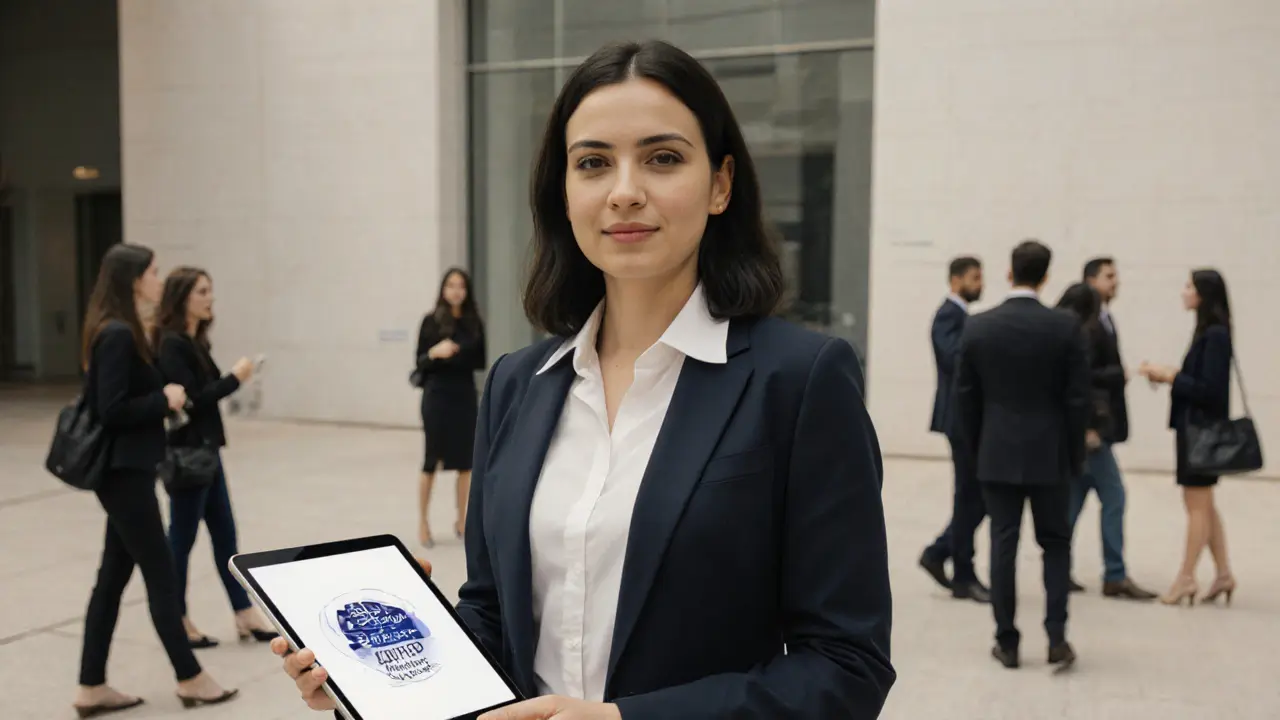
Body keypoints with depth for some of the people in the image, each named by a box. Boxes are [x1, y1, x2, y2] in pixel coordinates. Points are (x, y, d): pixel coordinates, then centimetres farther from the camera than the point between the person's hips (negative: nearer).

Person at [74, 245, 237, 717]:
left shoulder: (122, 332, 12)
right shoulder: (118, 334, -18)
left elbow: (113, 398, 12)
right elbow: (111, 410, -22)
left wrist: (162, 401, 1)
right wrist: (165, 400, -13)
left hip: (126, 470, 10)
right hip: (124, 473, -10)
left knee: (113, 577, 13)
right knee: (161, 576, 1)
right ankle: (190, 680, 14)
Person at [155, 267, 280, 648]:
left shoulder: (194, 342, 12)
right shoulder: (171, 345, -15)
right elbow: (189, 400, -20)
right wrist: (234, 378, -14)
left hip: (205, 450, 9)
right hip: (186, 454, -9)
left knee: (224, 533, 11)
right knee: (183, 536, 2)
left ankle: (246, 616, 18)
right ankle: (177, 621, 16)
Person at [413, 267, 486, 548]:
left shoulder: (474, 323, 5)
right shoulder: (431, 321, -3)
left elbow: (480, 362, 7)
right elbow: (420, 363, -3)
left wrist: (456, 357, -9)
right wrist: (434, 353, -22)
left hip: (465, 394, 3)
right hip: (437, 395, -3)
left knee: (466, 461, 7)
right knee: (432, 461, 1)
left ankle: (462, 520, 20)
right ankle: (422, 521, 13)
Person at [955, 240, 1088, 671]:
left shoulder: (978, 327, -3)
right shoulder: (1065, 328, -7)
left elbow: (965, 396, 1)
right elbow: (1077, 399, -5)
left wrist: (977, 451, 12)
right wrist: (1075, 456, 6)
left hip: (996, 455, 1)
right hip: (1050, 455, -1)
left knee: (1003, 545, 6)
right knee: (1056, 543, 13)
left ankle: (1007, 642, 11)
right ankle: (1056, 637, 6)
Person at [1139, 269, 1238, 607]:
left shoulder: (1215, 335, -17)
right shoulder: (1207, 333, 10)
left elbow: (1208, 389, -20)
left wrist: (1169, 377, -15)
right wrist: (1171, 375, 1)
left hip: (1202, 429, -9)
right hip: (1194, 426, 9)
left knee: (1197, 505, 0)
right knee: (1204, 504, 15)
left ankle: (1186, 578, 9)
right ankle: (1224, 574, 22)